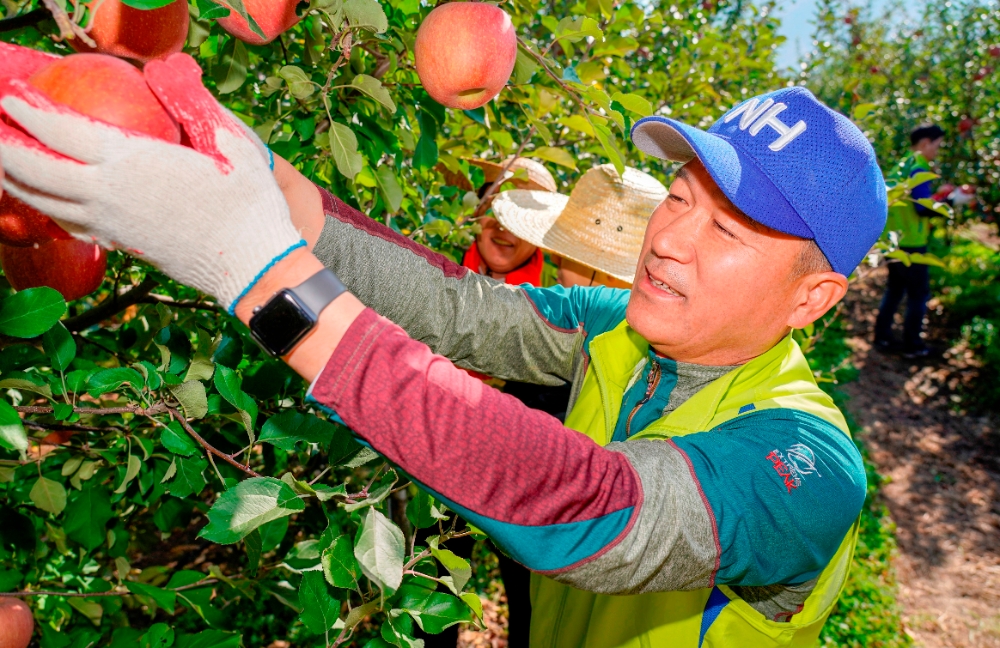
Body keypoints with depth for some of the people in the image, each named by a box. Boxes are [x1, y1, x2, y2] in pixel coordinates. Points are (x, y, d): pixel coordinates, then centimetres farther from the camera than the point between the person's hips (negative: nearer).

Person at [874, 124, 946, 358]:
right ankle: (912, 345, 7)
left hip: (893, 239, 9)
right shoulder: (919, 169, -14)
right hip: (912, 243, -8)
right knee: (919, 294, 2)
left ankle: (882, 336, 21)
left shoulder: (901, 166, 12)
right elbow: (923, 207, -21)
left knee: (894, 289, 17)